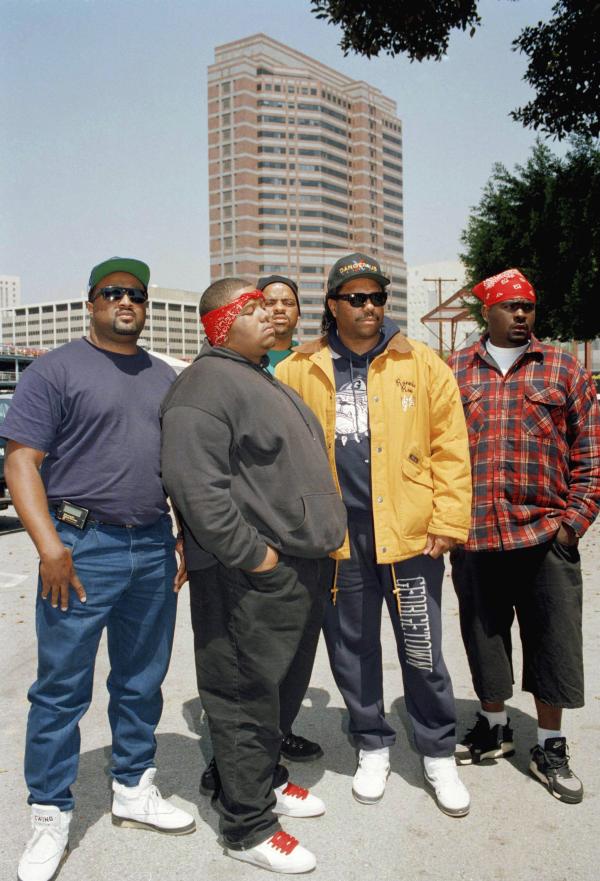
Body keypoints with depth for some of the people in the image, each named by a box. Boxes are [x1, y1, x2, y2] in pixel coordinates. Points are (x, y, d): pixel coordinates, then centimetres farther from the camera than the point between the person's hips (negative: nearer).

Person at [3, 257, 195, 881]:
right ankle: (50, 816, 20)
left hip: (154, 549, 5)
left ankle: (133, 791, 32)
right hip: (83, 548, -5)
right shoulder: (57, 369, -2)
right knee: (62, 687, 3)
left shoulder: (165, 379, 15)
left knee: (142, 681, 15)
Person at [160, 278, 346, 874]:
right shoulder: (205, 385, -14)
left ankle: (266, 779, 41)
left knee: (284, 689, 21)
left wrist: (318, 540, 20)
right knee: (248, 697, 2)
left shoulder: (266, 381, 19)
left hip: (301, 565, 10)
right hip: (251, 578, -10)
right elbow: (195, 483, -24)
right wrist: (250, 553, -21)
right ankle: (247, 827, 18)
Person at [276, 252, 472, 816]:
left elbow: (450, 448, 0)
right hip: (337, 536, 1)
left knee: (423, 651, 8)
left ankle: (438, 754, 29)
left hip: (410, 533, -1)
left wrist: (448, 521, -6)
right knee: (352, 650, 14)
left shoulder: (422, 365, 2)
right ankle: (372, 747, 35)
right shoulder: (299, 372, 4)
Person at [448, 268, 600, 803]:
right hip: (473, 538, 1)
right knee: (483, 638, 15)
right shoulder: (455, 372, 6)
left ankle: (550, 749, 26)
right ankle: (494, 728, 36)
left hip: (545, 537, -1)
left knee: (552, 644, 8)